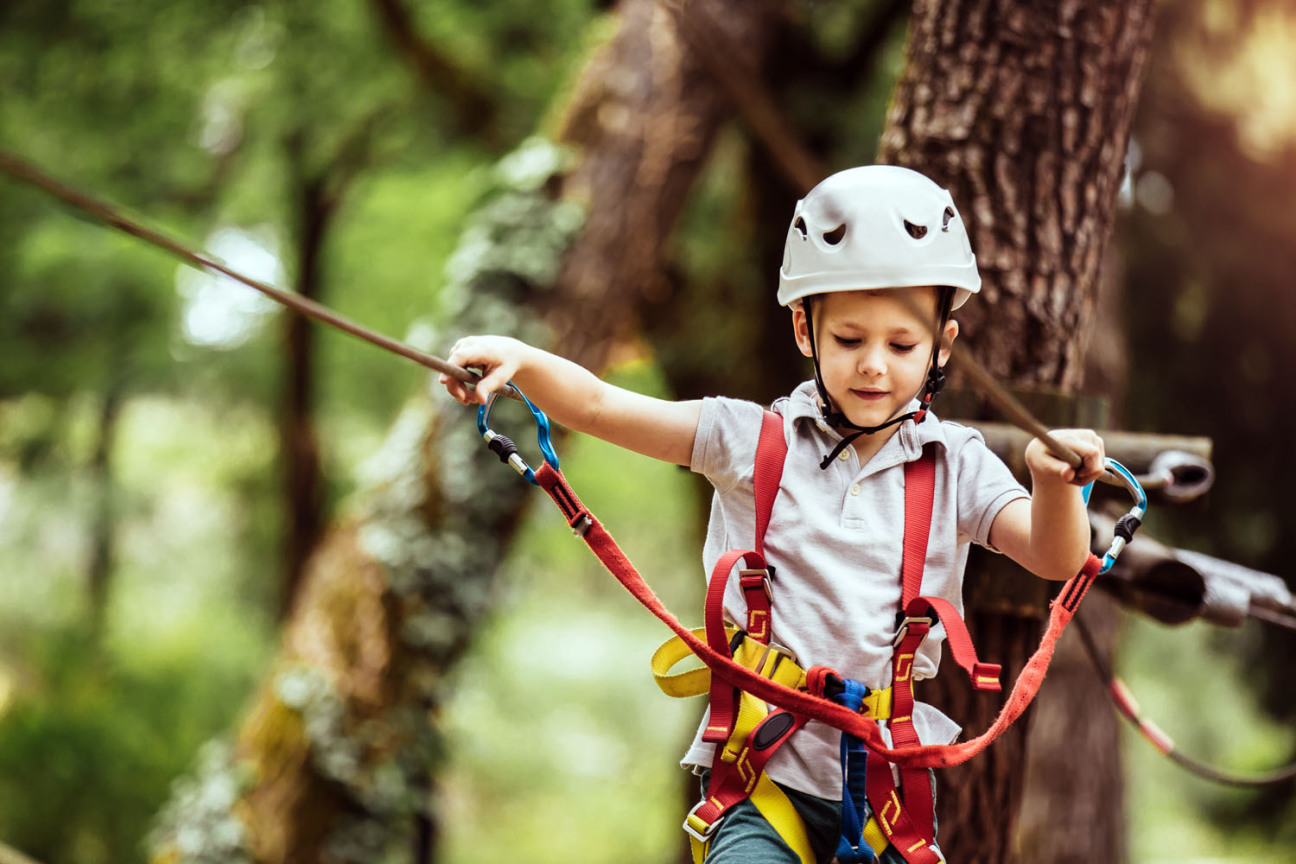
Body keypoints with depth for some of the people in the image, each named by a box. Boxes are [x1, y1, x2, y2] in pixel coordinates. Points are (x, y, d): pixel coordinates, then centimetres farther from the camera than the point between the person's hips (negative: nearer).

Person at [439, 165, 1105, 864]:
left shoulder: (954, 464, 4)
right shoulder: (752, 440, 1)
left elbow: (1055, 559, -8)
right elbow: (598, 407, -5)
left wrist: (1057, 484, -30)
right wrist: (519, 358, -24)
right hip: (765, 772, -1)